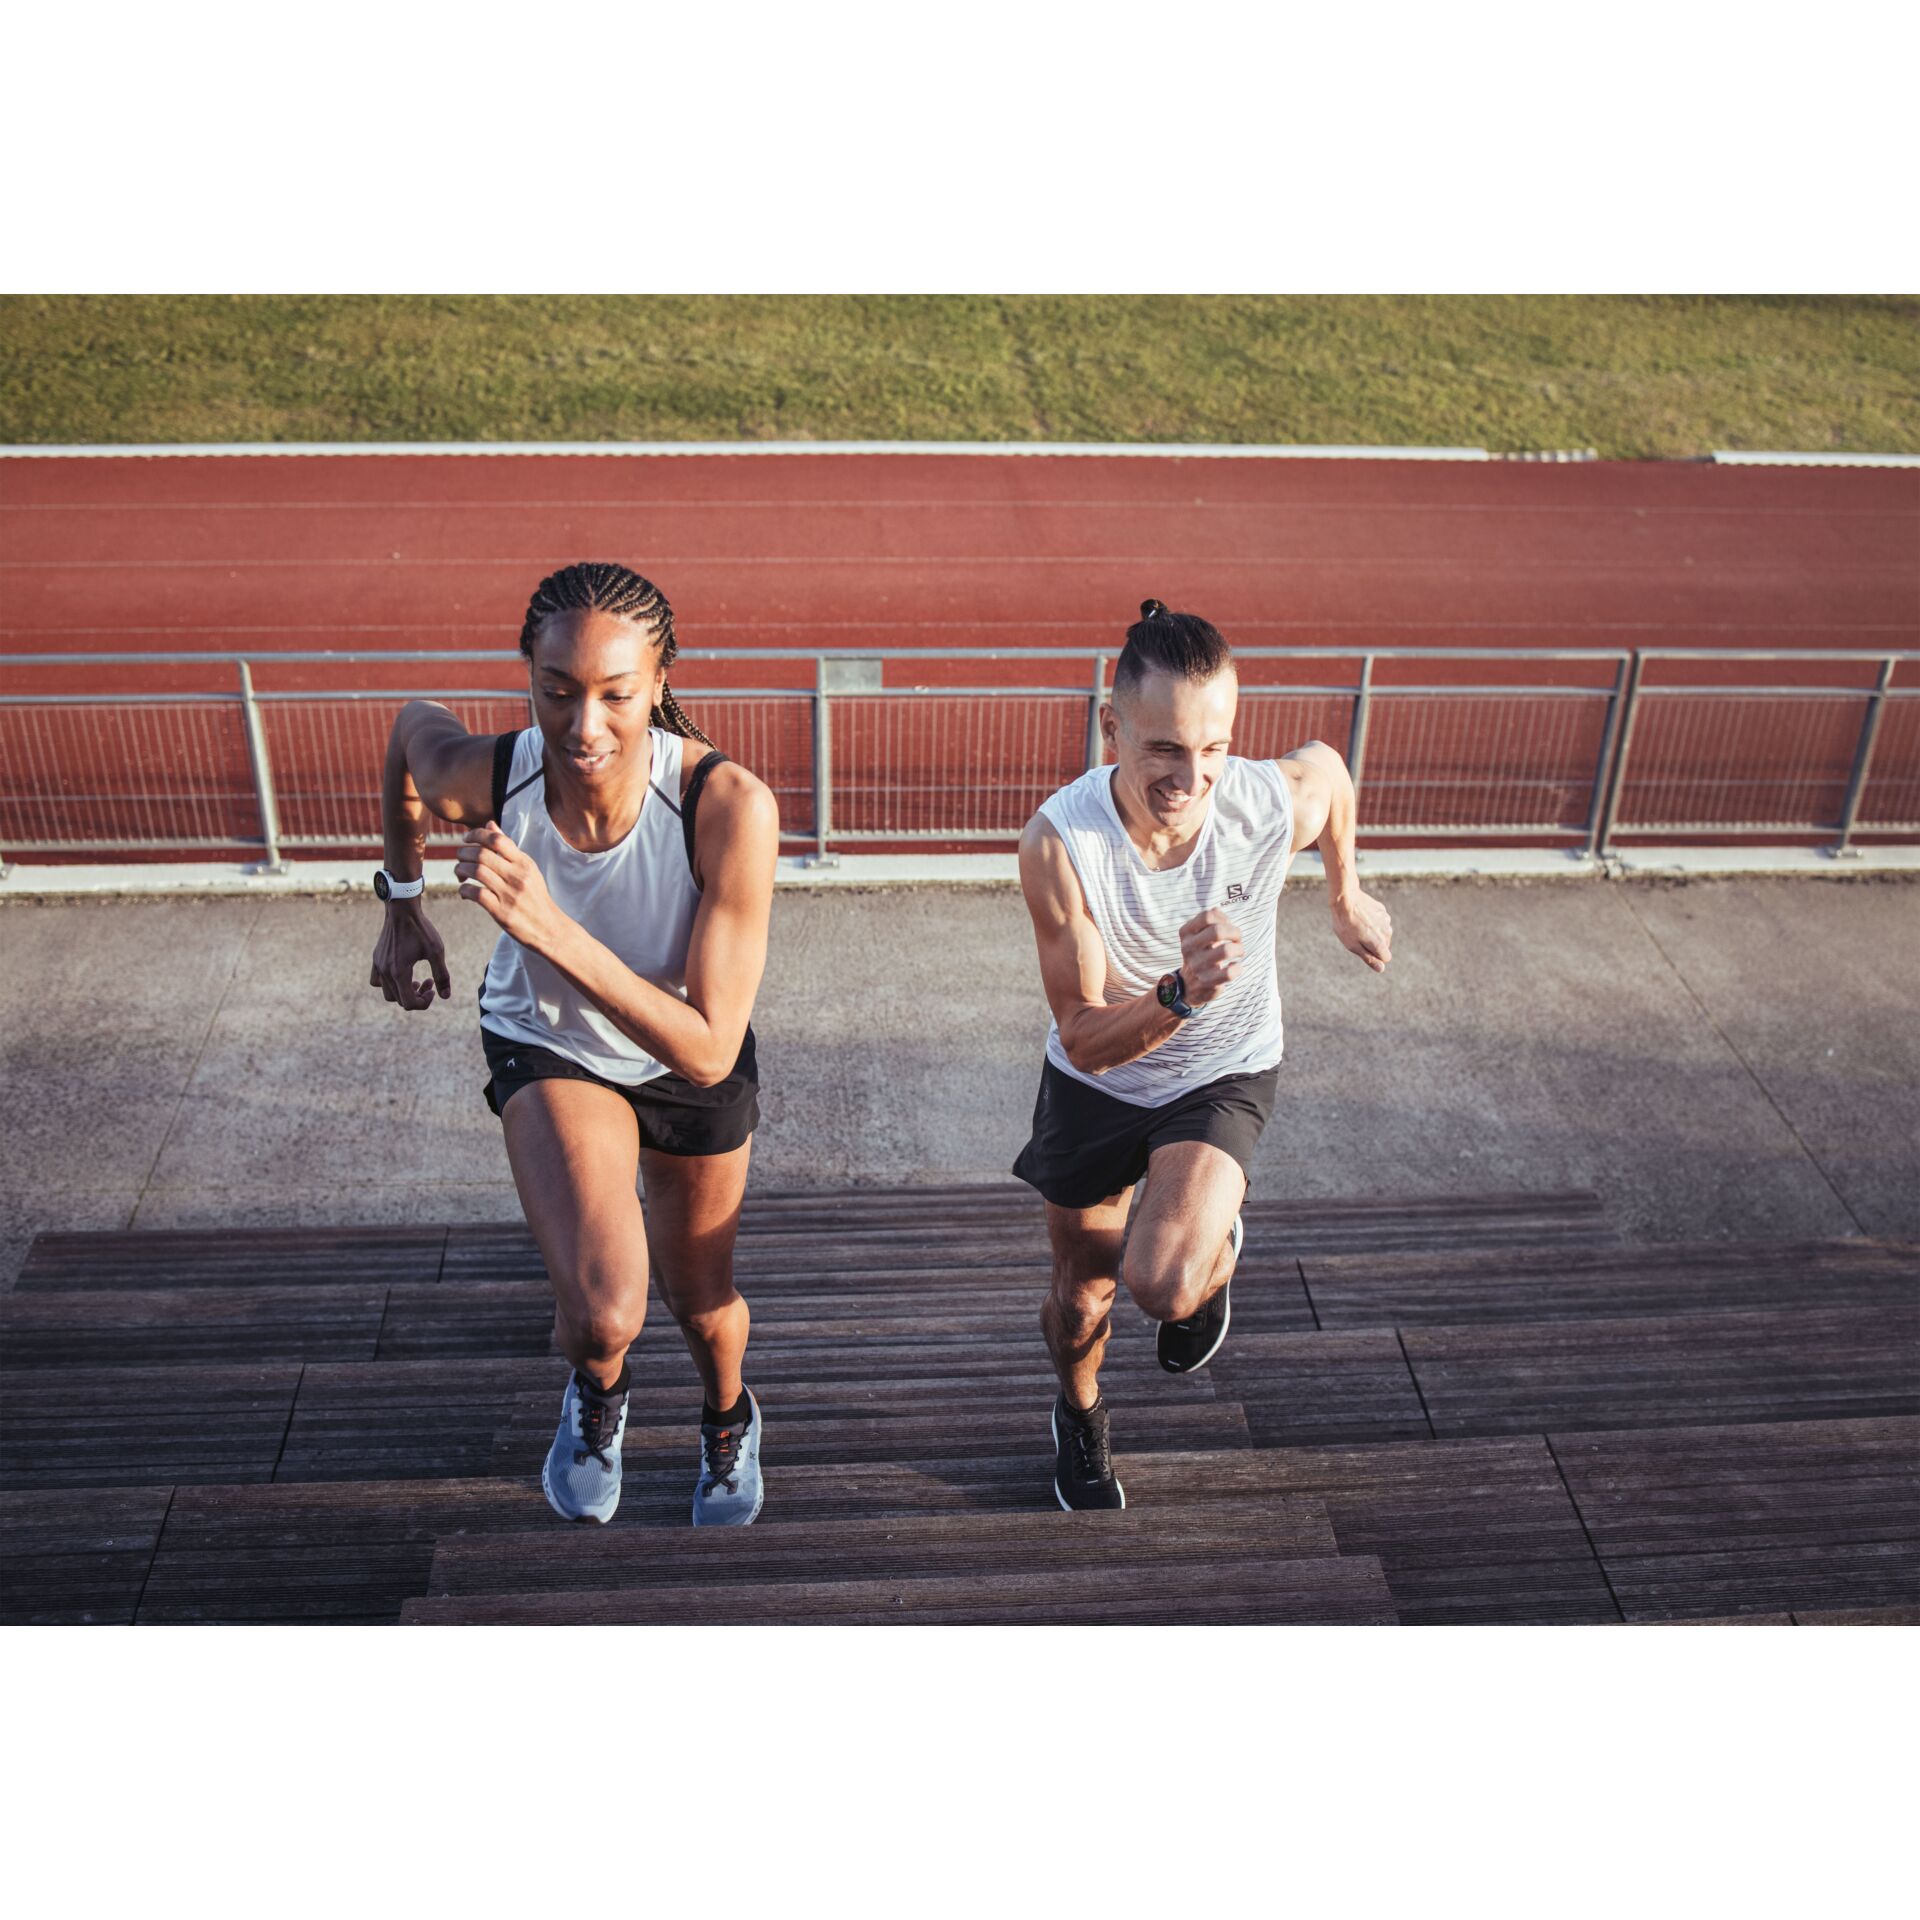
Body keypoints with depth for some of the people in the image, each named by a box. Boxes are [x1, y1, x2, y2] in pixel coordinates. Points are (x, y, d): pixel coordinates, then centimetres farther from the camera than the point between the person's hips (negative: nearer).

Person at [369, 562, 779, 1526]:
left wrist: (550, 928, -47)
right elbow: (412, 721, -4)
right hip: (548, 1045, 0)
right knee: (604, 1312, -23)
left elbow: (707, 1049, -37)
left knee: (702, 1302, 21)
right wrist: (402, 905, 3)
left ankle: (728, 1421, 60)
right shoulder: (481, 775, -31)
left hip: (690, 1065, 0)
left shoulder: (730, 805, -38)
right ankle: (596, 1391, 18)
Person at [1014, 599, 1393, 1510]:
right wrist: (1181, 994, -49)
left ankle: (1215, 1251, 14)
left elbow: (1329, 761, 0)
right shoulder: (1057, 842, -32)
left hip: (1225, 1074, 0)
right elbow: (1084, 1040, -29)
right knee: (1080, 1298, 19)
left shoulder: (1283, 799, -28)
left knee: (1164, 1284, -25)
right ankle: (1080, 1413, 55)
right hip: (1098, 1080, 1)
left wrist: (1346, 899, 13)